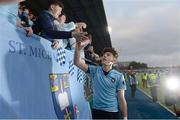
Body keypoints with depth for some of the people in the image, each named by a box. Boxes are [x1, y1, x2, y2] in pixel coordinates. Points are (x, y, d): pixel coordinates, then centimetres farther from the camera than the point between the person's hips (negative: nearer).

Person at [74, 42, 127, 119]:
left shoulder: (119, 76, -7)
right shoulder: (94, 70, -3)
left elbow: (121, 99, -5)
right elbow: (77, 62, -11)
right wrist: (77, 49, -28)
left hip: (112, 112, -1)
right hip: (96, 111, 2)